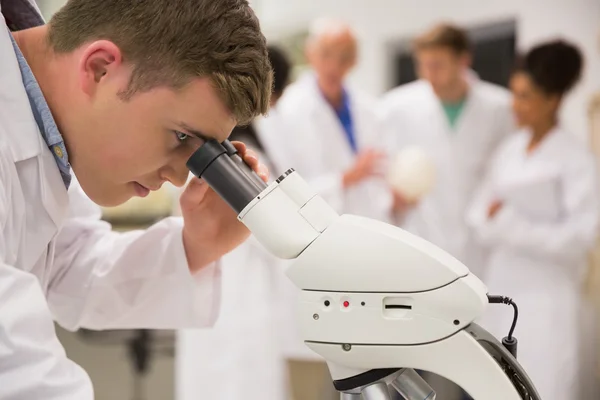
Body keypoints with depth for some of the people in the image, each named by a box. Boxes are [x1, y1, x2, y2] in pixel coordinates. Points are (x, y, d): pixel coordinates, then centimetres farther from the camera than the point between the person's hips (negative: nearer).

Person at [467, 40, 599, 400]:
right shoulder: (510, 149, 8)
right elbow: (481, 212, 10)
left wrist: (513, 225, -15)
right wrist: (490, 223, -12)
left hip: (547, 296, -6)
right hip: (503, 289, 6)